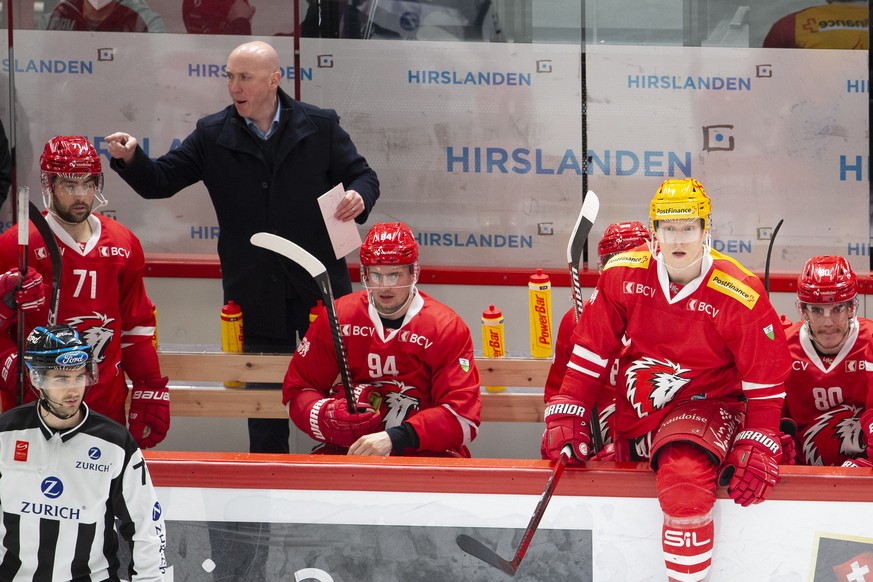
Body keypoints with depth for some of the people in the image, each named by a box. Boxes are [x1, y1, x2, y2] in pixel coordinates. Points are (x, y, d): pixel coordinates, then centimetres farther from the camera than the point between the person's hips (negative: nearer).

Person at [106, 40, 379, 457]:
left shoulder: (320, 126, -1)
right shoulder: (212, 135, 2)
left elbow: (362, 175, 5)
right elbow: (160, 182, 1)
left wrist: (358, 197, -19)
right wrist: (131, 159, -20)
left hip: (319, 284, -1)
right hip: (255, 293, 1)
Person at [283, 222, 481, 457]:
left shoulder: (447, 328, -6)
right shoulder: (337, 318, 3)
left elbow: (463, 415, -15)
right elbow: (297, 389, 9)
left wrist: (394, 438, -28)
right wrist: (328, 416, -15)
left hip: (427, 452, -1)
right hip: (349, 450, 1)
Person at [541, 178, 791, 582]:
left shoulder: (740, 295, -14)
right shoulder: (623, 275, -5)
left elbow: (766, 380, -8)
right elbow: (591, 351, 1)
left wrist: (757, 448, -14)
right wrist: (567, 416, -4)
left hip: (707, 406, -5)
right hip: (635, 411, 5)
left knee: (685, 481, -32)